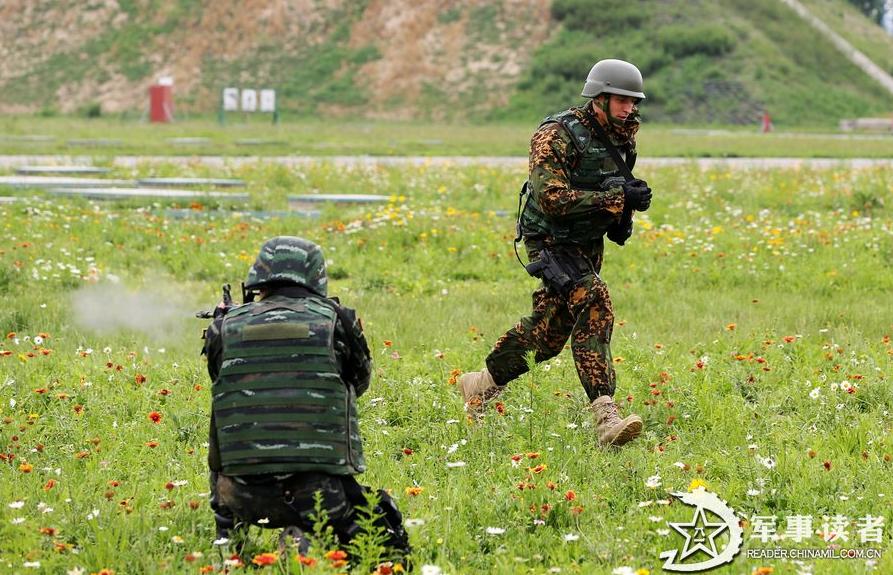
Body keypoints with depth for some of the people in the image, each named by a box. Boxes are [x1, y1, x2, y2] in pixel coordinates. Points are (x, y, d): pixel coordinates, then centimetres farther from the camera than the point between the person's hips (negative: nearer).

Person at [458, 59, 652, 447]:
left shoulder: (622, 137, 5)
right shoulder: (557, 136, -19)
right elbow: (553, 199, -28)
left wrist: (624, 214, 1)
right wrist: (616, 198, -30)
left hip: (589, 245, 8)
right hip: (553, 242, -8)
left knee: (549, 328, 14)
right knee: (593, 306, -26)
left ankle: (482, 384, 34)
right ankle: (605, 413, -31)